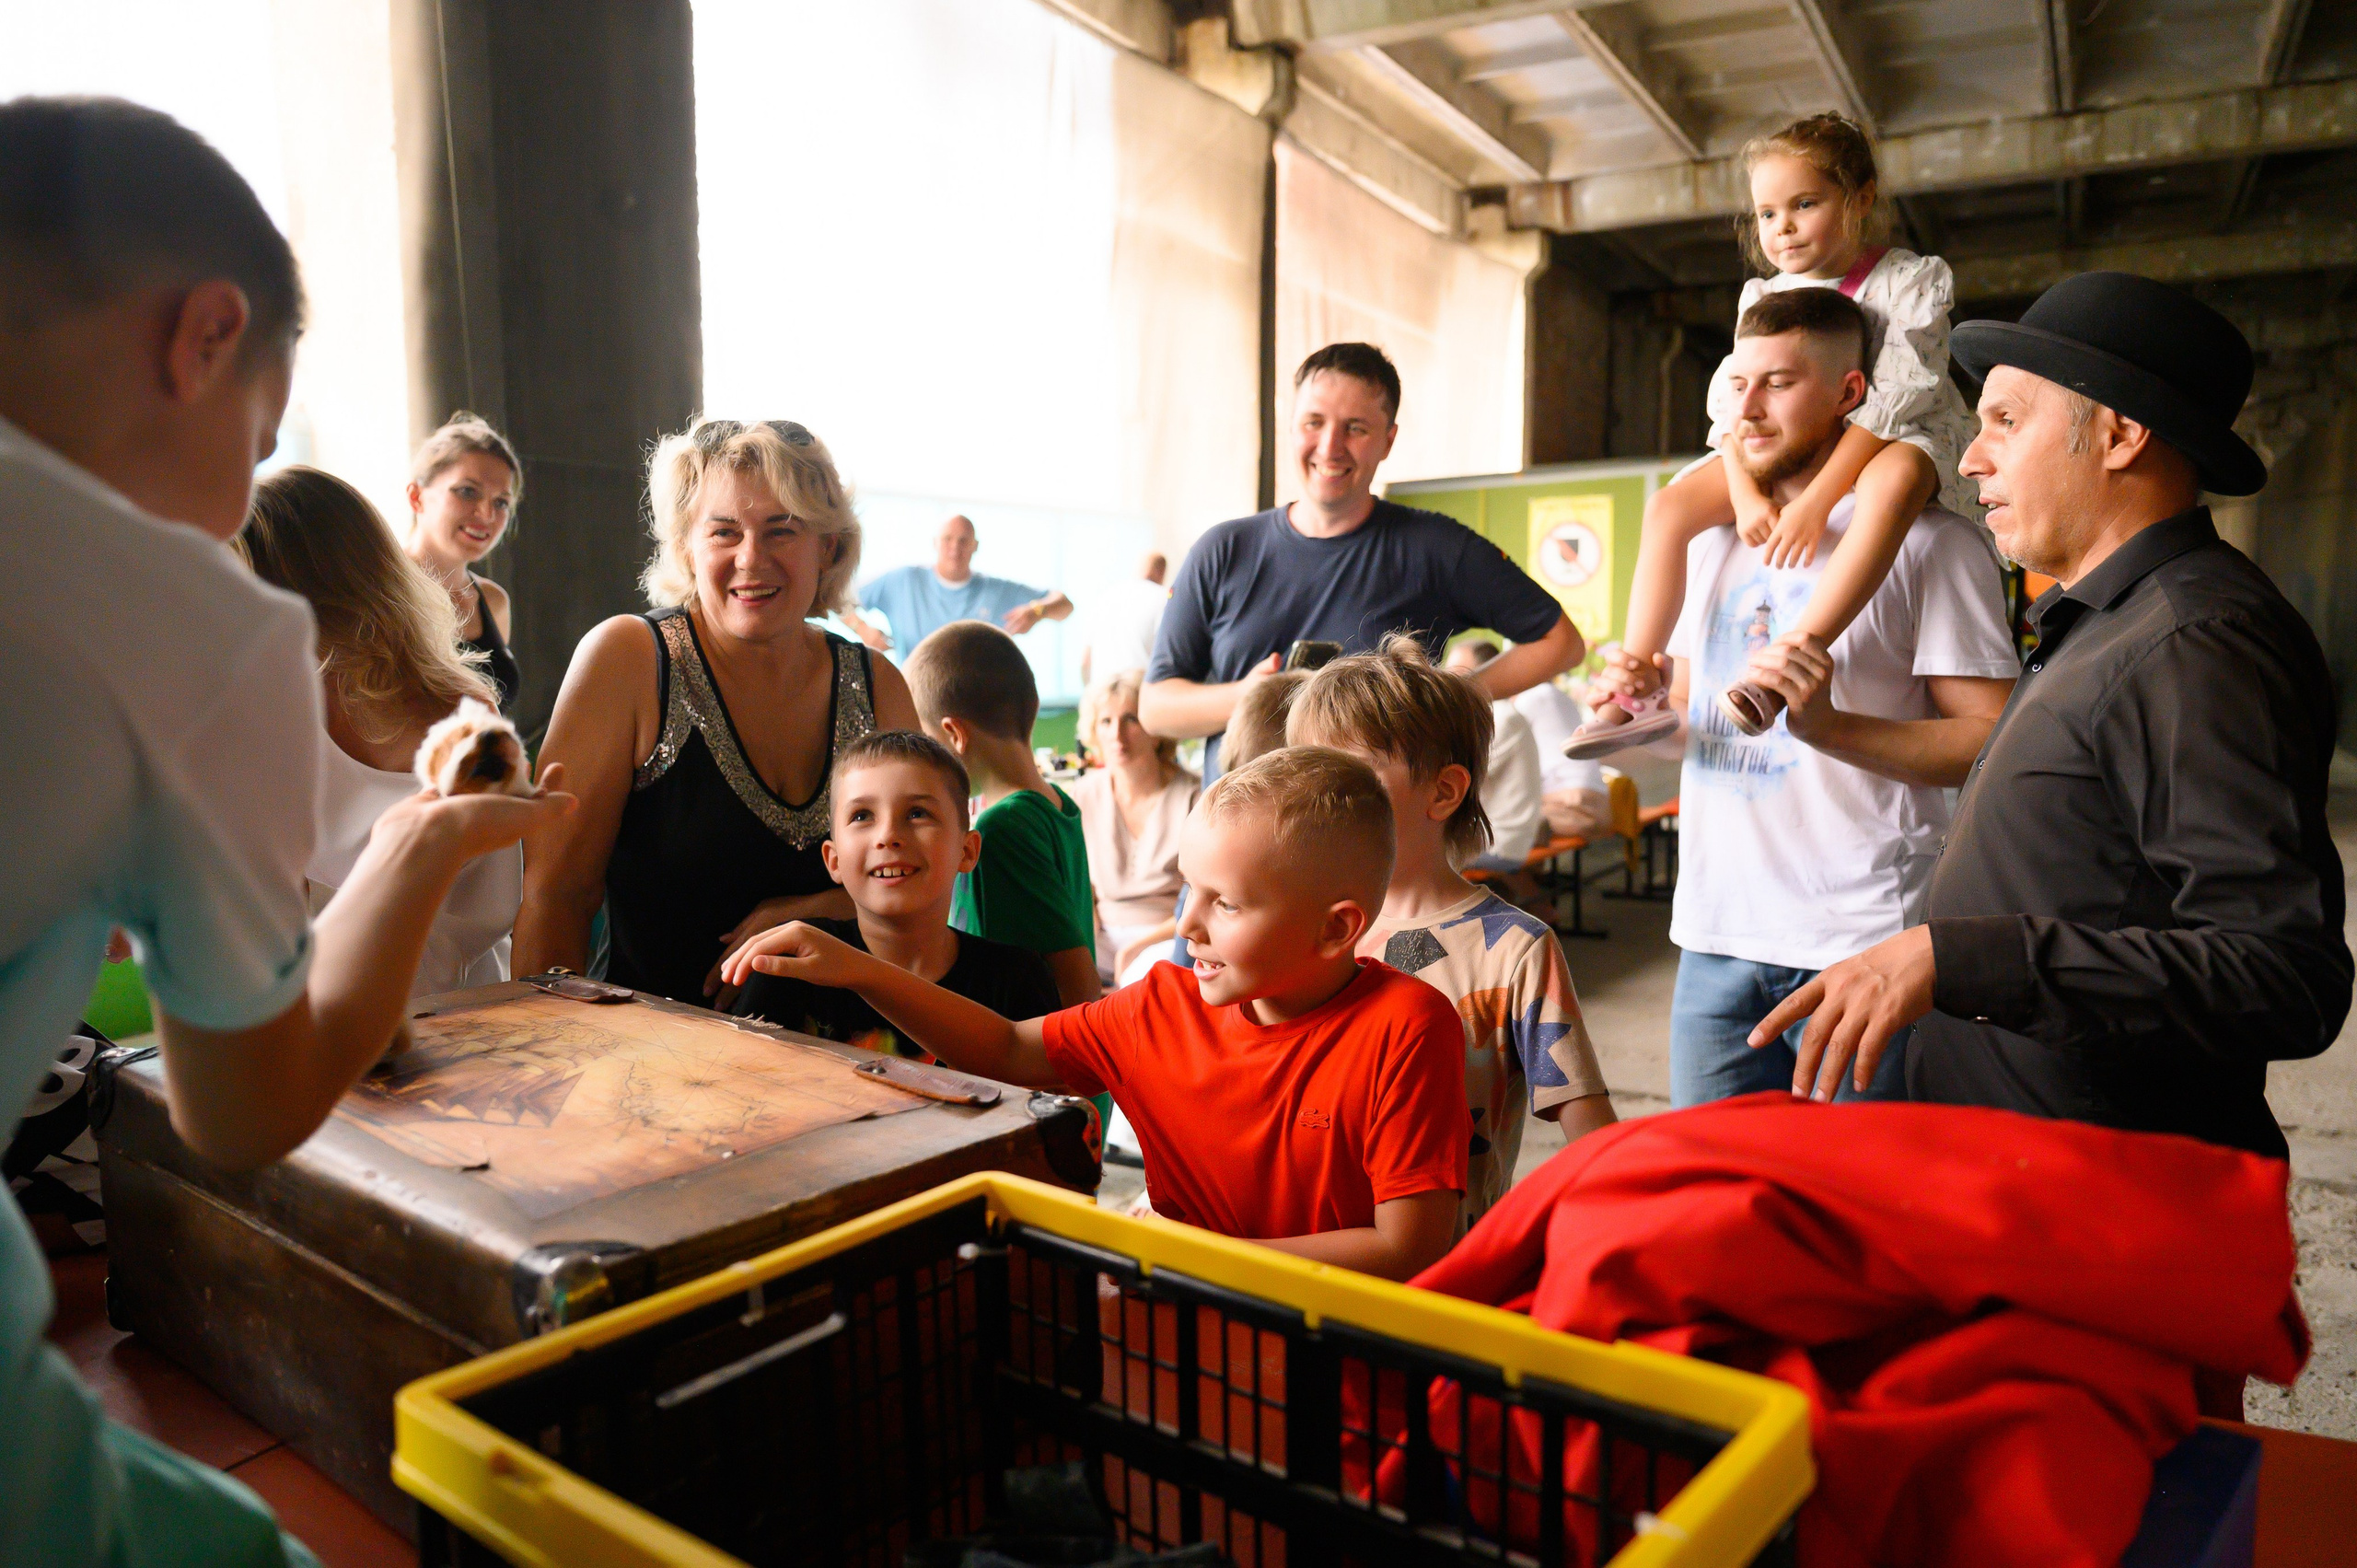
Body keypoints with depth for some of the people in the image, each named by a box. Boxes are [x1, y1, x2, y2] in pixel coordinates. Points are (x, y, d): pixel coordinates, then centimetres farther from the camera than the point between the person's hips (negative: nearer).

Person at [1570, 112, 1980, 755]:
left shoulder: (1910, 279, -10)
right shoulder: (1761, 298, 5)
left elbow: (1894, 395, -22)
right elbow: (1733, 399, -4)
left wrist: (1816, 500, -33)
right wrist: (1746, 494, -23)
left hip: (1900, 440, -5)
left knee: (1892, 481, -42)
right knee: (1671, 503, -14)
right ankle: (1637, 689, -16)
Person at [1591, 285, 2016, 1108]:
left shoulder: (1931, 541, -4)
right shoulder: (1715, 538, 16)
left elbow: (1993, 742, -10)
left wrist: (1830, 725, -23)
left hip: (1862, 944, -5)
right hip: (1715, 933, 6)